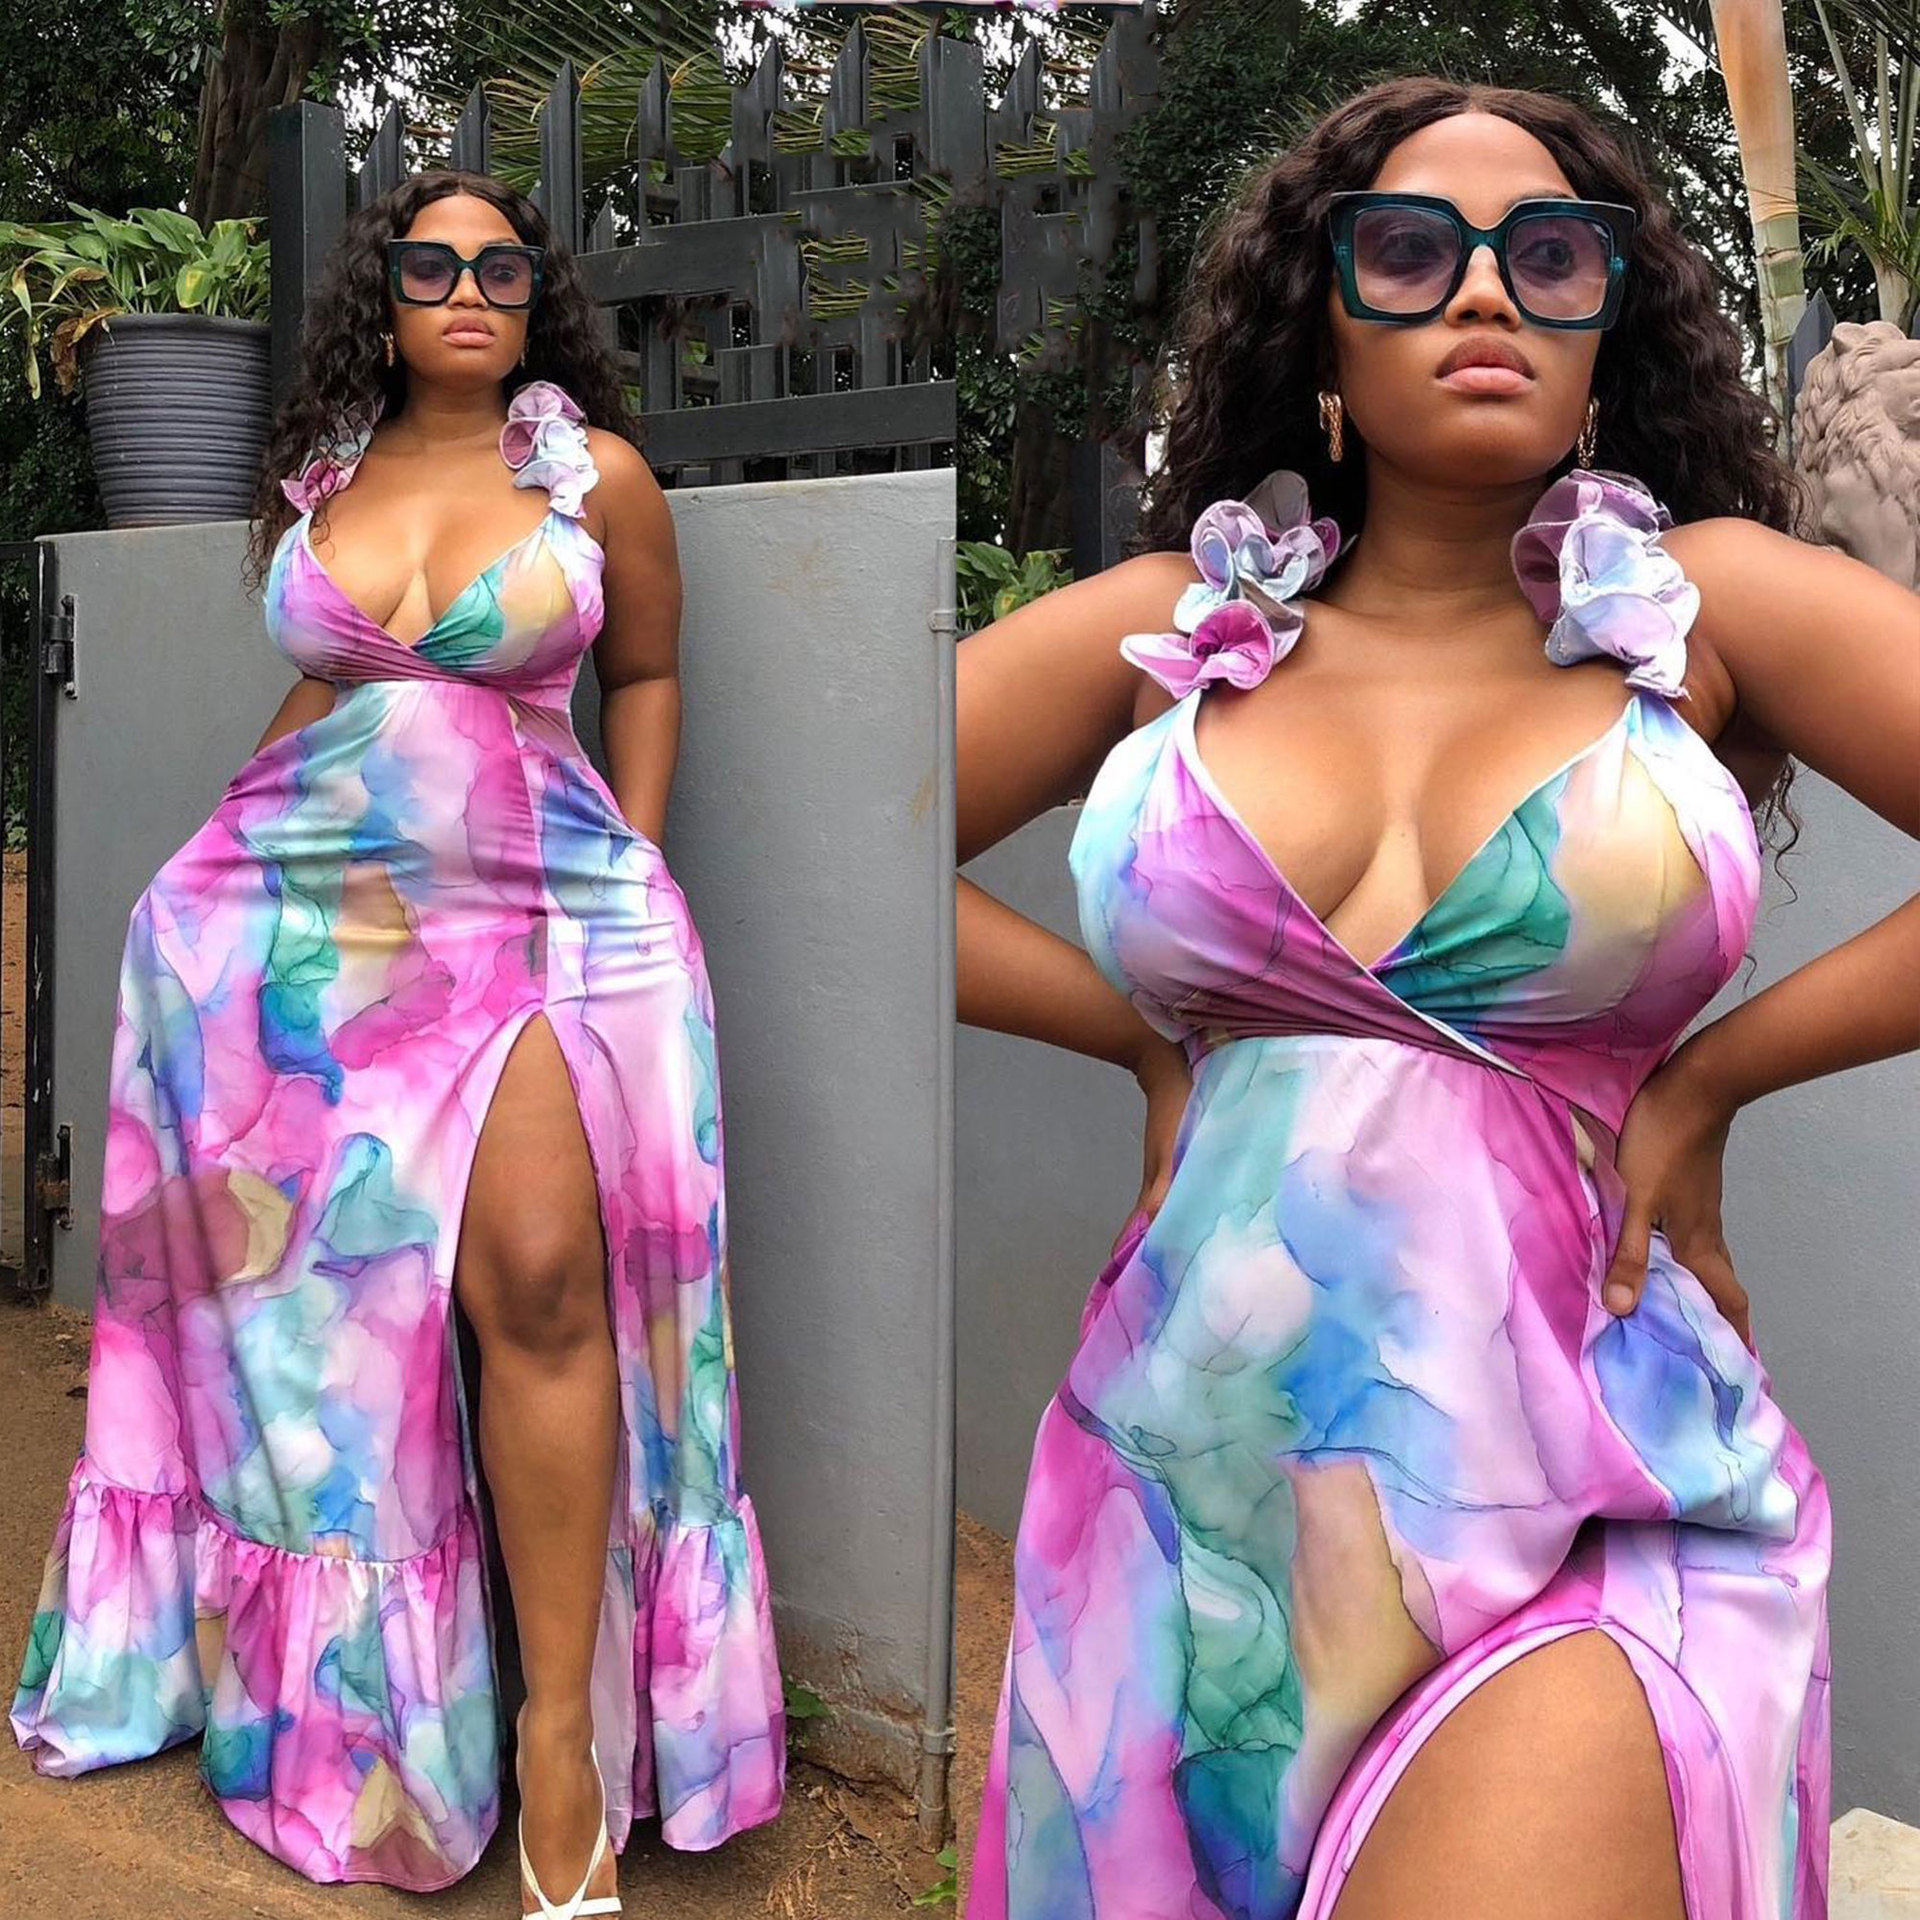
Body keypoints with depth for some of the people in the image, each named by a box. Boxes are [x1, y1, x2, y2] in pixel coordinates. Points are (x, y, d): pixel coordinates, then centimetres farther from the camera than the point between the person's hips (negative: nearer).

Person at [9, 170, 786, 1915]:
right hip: (297, 910, 4)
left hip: (538, 909, -3)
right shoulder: (323, 475, 13)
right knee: (305, 1281, 2)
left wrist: (639, 881, 8)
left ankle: (566, 1745, -11)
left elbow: (643, 673, 14)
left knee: (543, 1273, -19)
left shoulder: (598, 474, 5)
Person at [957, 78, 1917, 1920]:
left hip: (1598, 1507, -2)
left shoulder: (1706, 599, 1)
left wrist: (1710, 1076, -6)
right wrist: (1145, 1032, 2)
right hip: (1186, 1506, 3)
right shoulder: (1169, 623, 5)